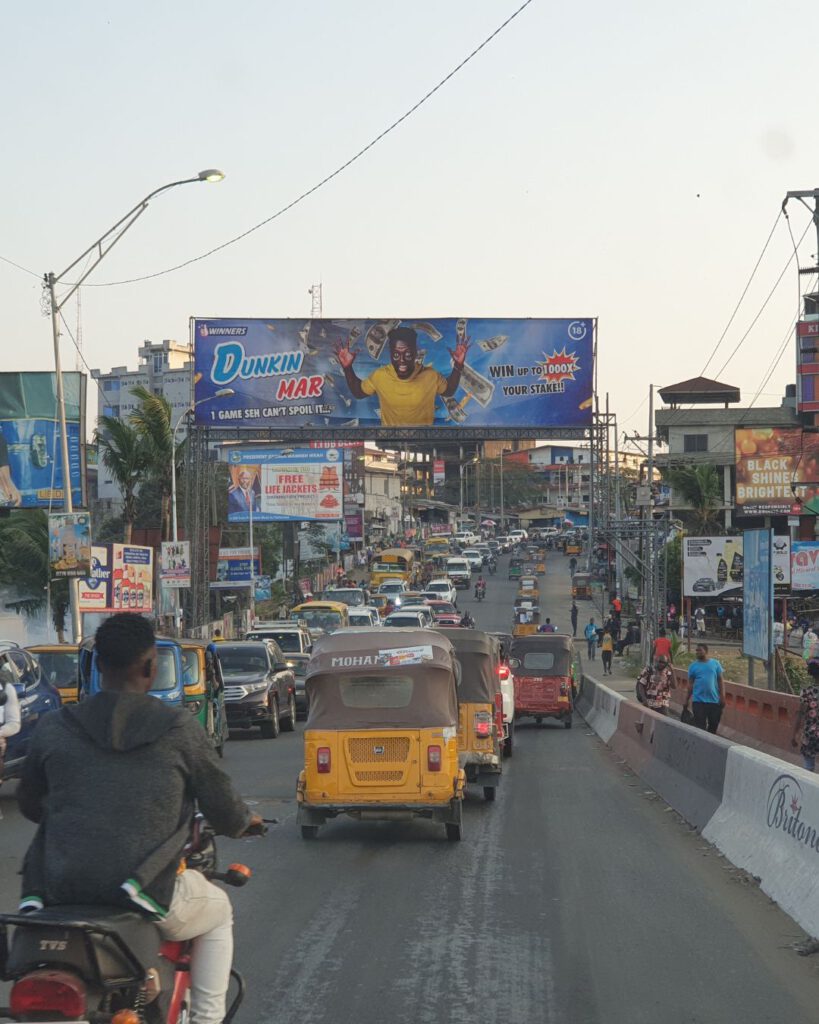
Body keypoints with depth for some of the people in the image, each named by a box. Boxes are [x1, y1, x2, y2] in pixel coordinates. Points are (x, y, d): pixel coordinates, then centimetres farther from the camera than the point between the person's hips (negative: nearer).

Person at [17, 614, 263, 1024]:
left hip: (63, 891, 2)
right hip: (148, 894, -2)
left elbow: (30, 805, 18)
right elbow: (224, 811, 4)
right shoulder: (180, 729, -3)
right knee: (218, 912, 30)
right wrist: (247, 820, 28)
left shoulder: (53, 728, 3)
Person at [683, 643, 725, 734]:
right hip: (698, 701, -1)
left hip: (714, 700, 1)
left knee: (714, 725, 9)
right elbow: (690, 684, 6)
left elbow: (720, 681, 6)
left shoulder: (715, 663, 5)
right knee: (700, 726, -5)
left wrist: (722, 697, -3)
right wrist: (686, 700, 4)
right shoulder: (693, 666, 4)